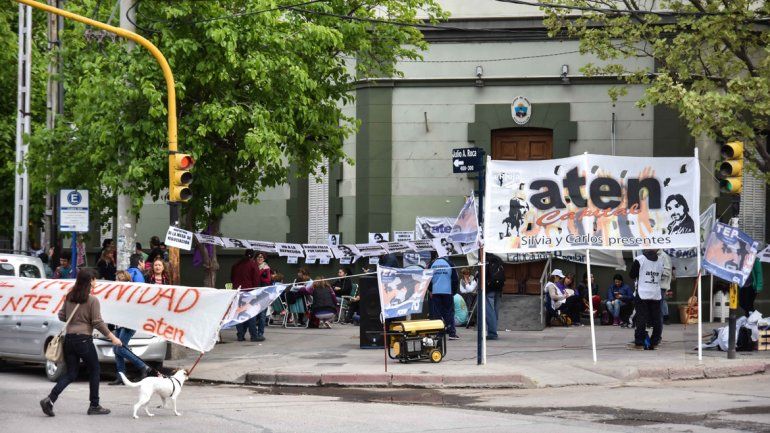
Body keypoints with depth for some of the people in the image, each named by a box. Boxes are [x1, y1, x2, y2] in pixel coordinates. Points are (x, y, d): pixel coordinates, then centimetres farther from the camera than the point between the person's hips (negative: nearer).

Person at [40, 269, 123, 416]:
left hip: (69, 338, 6)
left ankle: (50, 399, -8)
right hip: (84, 340, -6)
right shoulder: (92, 300, -11)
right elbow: (98, 322, -11)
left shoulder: (69, 297, 7)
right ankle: (94, 406, 16)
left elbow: (61, 316, 12)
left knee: (71, 373, 11)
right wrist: (112, 338, -4)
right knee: (94, 371, 12)